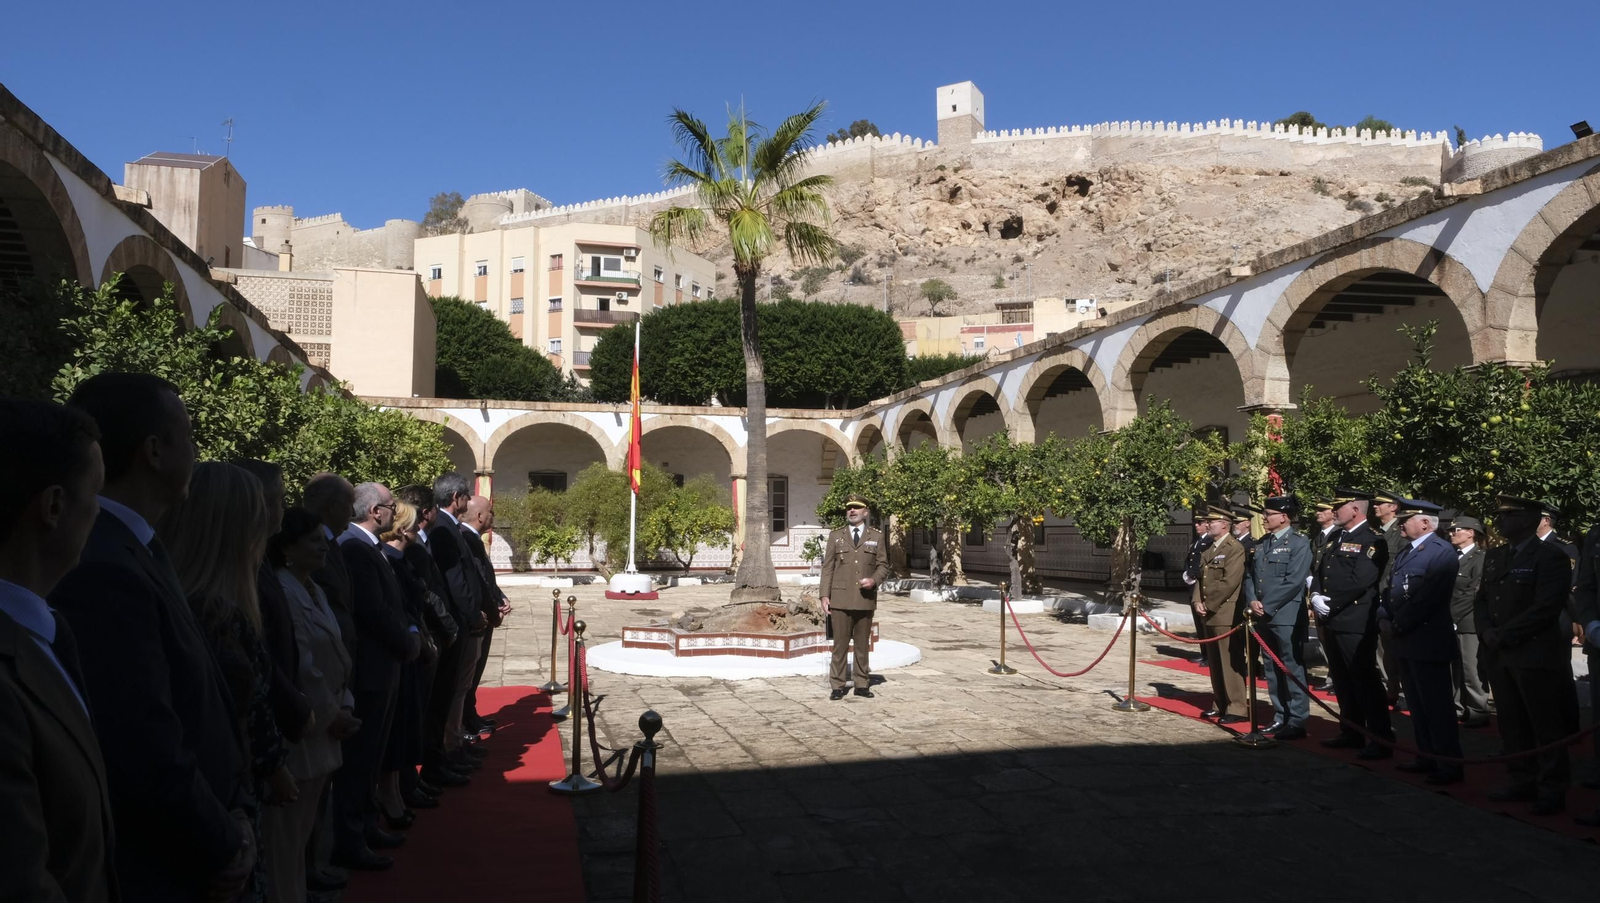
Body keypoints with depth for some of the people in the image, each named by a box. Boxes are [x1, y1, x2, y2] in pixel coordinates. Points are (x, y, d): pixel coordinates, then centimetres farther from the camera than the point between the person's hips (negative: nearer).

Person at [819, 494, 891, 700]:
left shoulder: (876, 537, 10)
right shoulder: (835, 536, 9)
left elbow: (883, 566, 9)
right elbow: (828, 567, 6)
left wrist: (874, 580, -12)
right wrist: (825, 595, -1)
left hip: (865, 599, 1)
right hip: (840, 599, -1)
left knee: (863, 644, 7)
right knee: (840, 644, 0)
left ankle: (862, 684, 15)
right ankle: (837, 686, 6)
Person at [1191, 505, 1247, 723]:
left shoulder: (1235, 548, -10)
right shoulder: (1206, 549, 17)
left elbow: (1229, 583, -17)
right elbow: (1200, 578, 18)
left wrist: (1209, 605, -13)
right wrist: (1197, 602, 1)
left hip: (1226, 614, -8)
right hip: (1209, 615, 8)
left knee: (1231, 663, -6)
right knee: (1215, 663, 12)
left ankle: (1237, 708, -2)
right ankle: (1219, 704, 20)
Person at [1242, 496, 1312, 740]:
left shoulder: (1299, 544, -7)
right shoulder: (1260, 544, 15)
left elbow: (1293, 582, -15)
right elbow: (1249, 575, 15)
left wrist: (1267, 606, -15)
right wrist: (1252, 601, -3)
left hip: (1286, 616, -7)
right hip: (1264, 616, 7)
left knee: (1292, 669, -3)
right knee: (1272, 670, 12)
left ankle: (1297, 721, 3)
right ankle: (1280, 716, 21)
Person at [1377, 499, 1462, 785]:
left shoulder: (1441, 552, -13)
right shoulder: (1405, 551, 17)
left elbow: (1427, 600, -21)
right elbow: (1391, 590, 16)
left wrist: (1398, 626, -16)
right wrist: (1384, 619, 0)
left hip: (1428, 641, -9)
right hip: (1405, 642, 9)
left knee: (1437, 706, -2)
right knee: (1418, 705, 15)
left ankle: (1449, 765, 5)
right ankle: (1427, 757, 24)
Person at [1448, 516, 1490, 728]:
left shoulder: (1479, 558, -8)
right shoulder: (1452, 557, 14)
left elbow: (1473, 593, -14)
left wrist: (1453, 615, -13)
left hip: (1468, 622, -7)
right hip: (1451, 622, 7)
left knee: (1471, 669, -3)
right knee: (1456, 669, 11)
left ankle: (1478, 712, 5)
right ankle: (1460, 709, 18)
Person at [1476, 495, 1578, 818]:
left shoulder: (1551, 557, -9)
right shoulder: (1493, 556, 15)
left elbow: (1545, 608, -17)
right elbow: (1481, 600, 15)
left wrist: (1504, 634, -16)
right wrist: (1485, 631, -3)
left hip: (1535, 655, -7)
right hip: (1498, 655, 7)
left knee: (1545, 726, 1)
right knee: (1512, 724, 13)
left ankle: (1552, 789, 9)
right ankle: (1523, 781, 22)